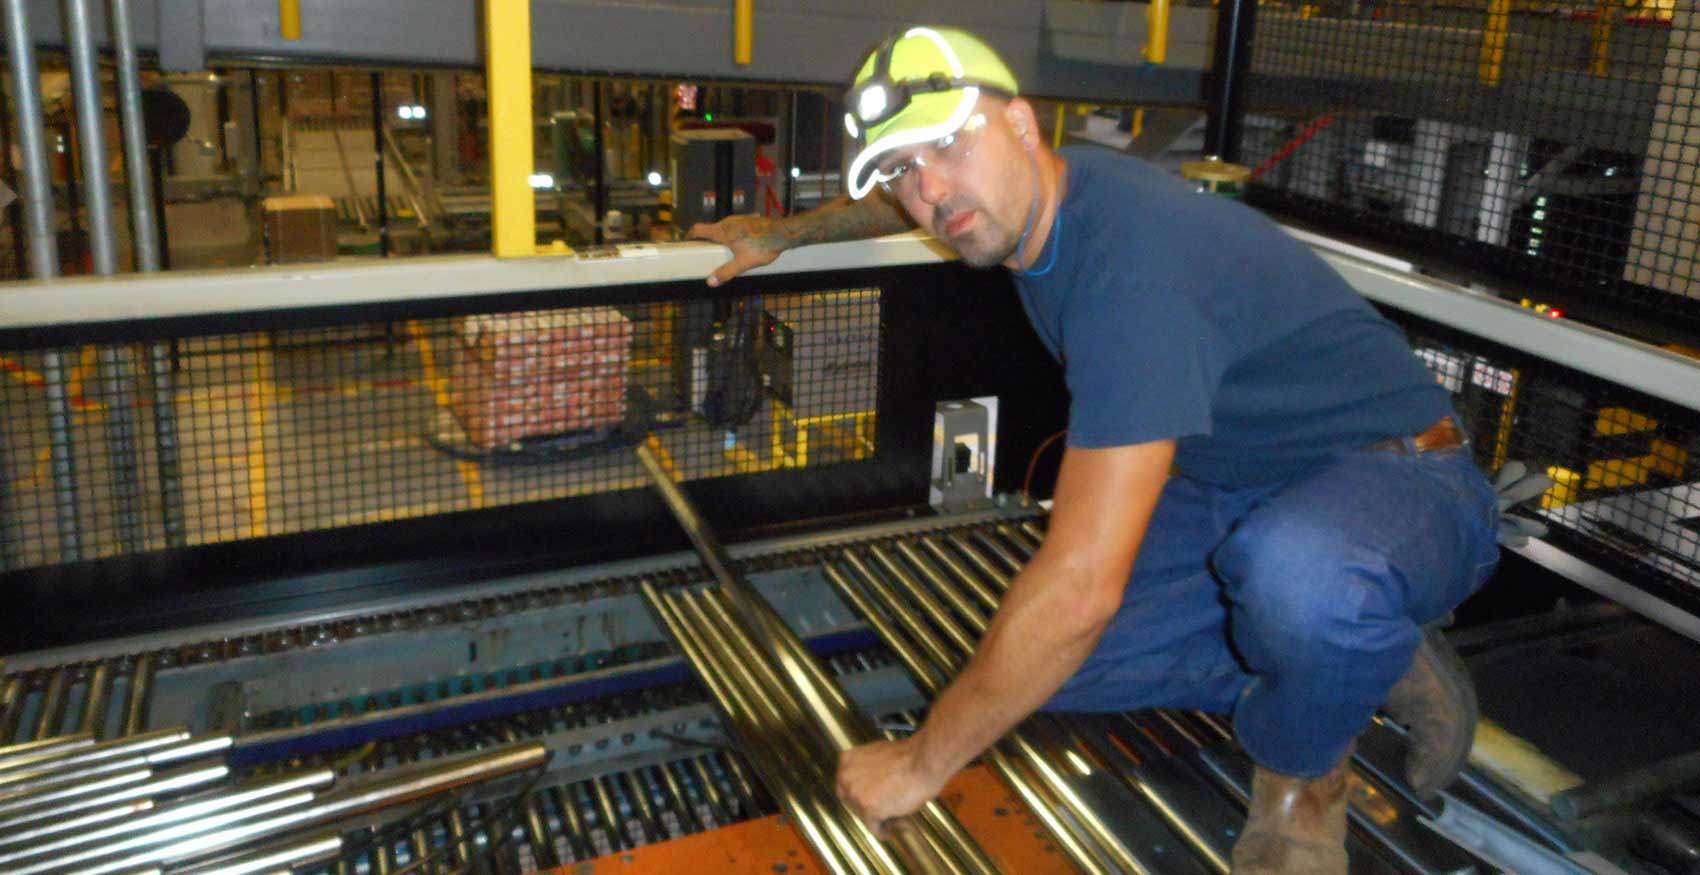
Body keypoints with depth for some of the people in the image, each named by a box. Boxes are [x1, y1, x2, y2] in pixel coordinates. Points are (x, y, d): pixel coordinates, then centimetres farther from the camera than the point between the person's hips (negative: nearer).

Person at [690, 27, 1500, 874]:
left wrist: (920, 764, -24)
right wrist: (784, 232, 33)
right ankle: (1366, 665, 8)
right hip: (1236, 486, 9)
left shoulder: (1130, 261, -33)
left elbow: (1080, 584, -36)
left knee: (1298, 571, -44)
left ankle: (1302, 781, -8)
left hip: (1399, 478, -9)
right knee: (1039, 659, -3)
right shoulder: (1023, 192, -4)